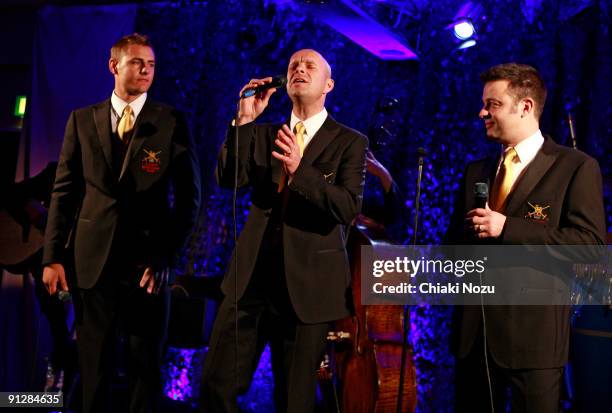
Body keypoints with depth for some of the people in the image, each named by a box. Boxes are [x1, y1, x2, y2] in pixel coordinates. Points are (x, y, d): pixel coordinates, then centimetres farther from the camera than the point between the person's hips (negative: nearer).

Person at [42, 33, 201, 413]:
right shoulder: (82, 120, 8)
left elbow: (189, 195, 0)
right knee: (93, 366, 8)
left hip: (148, 260, -1)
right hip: (93, 257, 1)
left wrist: (168, 254, -10)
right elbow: (65, 191, 7)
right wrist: (53, 256, 0)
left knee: (147, 365, 6)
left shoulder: (172, 122, 3)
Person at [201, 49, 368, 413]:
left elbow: (349, 208, -12)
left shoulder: (350, 143, 2)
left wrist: (300, 170, -24)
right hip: (252, 276, 3)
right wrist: (244, 120, -11)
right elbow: (228, 179, -2)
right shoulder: (263, 134, 14)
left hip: (307, 281, -3)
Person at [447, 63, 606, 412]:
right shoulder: (477, 171, 16)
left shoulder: (576, 167, -3)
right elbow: (456, 239, 23)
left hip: (534, 329, -6)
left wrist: (507, 228, -18)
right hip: (474, 329, 6)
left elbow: (590, 243, -14)